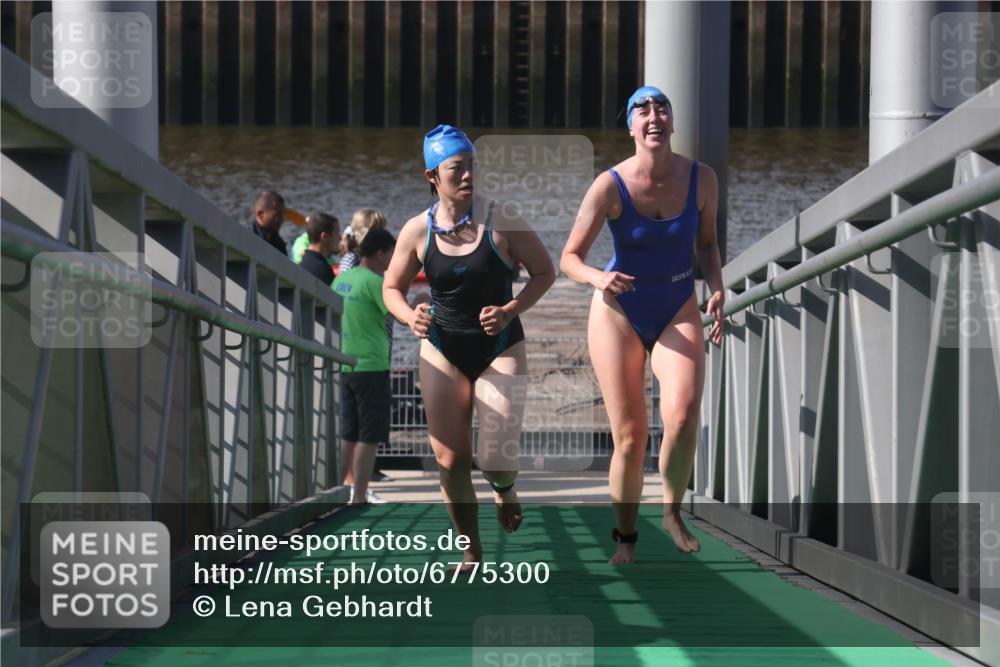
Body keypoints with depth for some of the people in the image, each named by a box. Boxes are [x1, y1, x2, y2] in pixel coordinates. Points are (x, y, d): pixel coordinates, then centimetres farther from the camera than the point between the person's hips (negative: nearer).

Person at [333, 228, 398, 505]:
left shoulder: (341, 279, 10)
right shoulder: (374, 282, -14)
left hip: (345, 366, 8)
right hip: (371, 366, -8)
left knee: (349, 435, 15)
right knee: (369, 437, -2)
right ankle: (359, 498, -1)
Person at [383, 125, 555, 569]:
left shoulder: (501, 221, -11)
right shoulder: (417, 231, -6)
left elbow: (545, 272, -2)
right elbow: (392, 287, 7)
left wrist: (510, 311, -17)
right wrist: (410, 317, -15)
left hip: (500, 349, -2)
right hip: (443, 352, 2)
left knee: (496, 461, -10)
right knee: (450, 458, -4)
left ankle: (504, 489, 30)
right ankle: (471, 552, 15)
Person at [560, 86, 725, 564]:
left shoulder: (701, 179, -8)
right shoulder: (609, 186, -15)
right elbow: (569, 258, -12)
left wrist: (717, 291, -6)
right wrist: (599, 278, -34)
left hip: (679, 311, 1)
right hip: (619, 313, -1)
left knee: (683, 414, -25)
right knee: (630, 438, -1)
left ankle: (672, 511, -2)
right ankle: (625, 537, 22)